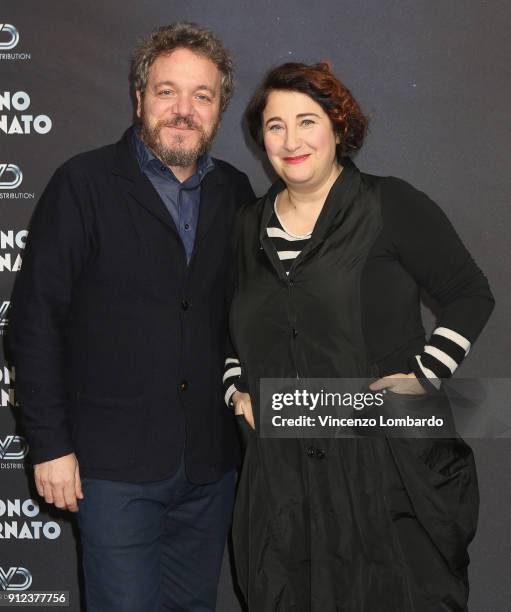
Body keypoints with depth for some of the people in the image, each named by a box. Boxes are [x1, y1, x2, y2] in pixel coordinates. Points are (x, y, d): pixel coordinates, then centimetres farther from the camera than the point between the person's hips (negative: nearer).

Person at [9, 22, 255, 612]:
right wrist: (49, 444, -10)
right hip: (116, 463, -4)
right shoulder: (84, 183, -6)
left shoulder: (234, 192, 7)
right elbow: (35, 320, -8)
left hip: (210, 463, 5)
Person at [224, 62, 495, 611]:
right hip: (283, 476, 4)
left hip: (392, 467, -4)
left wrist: (425, 376, -10)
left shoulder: (391, 206, -4)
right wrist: (237, 390, 10)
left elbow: (470, 295, -1)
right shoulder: (251, 226, 12)